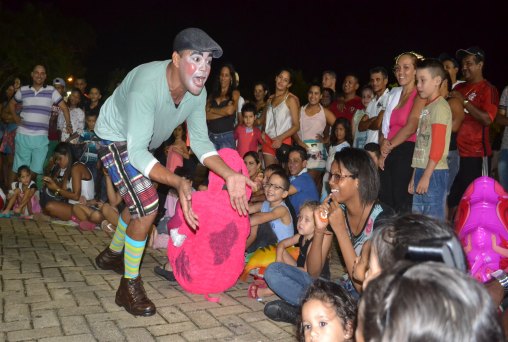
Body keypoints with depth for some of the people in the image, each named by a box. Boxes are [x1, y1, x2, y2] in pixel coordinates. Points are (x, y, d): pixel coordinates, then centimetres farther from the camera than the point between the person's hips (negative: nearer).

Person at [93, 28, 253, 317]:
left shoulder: (198, 93, -18)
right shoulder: (147, 85, -40)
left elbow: (200, 141, -13)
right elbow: (137, 153, -41)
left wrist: (230, 175, -29)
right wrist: (178, 182, -56)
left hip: (142, 142, 8)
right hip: (117, 139, -8)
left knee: (141, 202, 22)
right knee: (148, 205, -20)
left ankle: (112, 255, 48)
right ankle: (129, 286, -3)